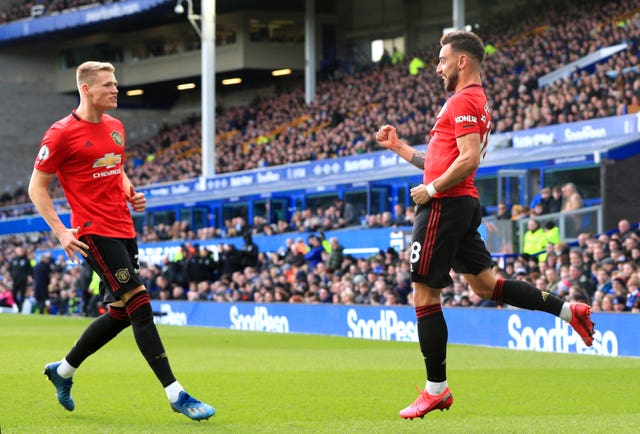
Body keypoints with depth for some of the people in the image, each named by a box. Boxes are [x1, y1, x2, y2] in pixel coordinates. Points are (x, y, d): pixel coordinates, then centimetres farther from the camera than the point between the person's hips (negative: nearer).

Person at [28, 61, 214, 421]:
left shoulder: (116, 127, 14)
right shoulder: (62, 134, -8)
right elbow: (37, 187, -4)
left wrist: (132, 194, 6)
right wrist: (60, 231, -14)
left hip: (123, 230, 8)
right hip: (95, 233, -8)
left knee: (121, 314, 11)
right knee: (140, 305, -14)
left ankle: (63, 370, 30)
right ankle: (176, 394, -14)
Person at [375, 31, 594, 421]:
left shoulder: (464, 101, -11)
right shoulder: (476, 101, 21)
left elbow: (469, 159, -23)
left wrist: (431, 189, -15)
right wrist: (398, 147, 23)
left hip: (444, 206, -10)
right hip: (464, 205, 10)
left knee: (425, 294, -5)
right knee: (485, 284, 13)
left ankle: (436, 390, -1)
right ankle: (568, 310, 7)